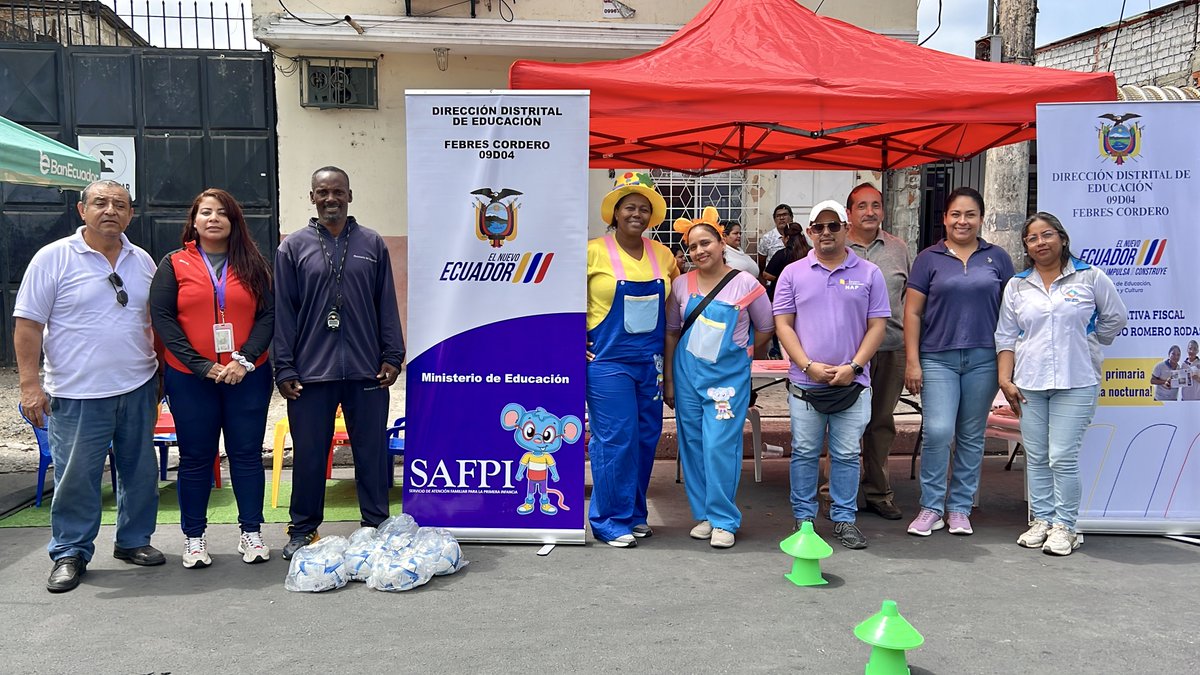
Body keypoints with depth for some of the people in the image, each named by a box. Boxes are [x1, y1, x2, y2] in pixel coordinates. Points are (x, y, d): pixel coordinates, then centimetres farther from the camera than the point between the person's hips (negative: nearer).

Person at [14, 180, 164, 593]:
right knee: (76, 477, 3)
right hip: (77, 394, -4)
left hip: (138, 389, 4)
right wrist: (30, 385, -11)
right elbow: (28, 325, -6)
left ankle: (134, 541, 28)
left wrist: (159, 375, 15)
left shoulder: (142, 261, 9)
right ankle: (70, 554, 19)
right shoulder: (53, 258, -5)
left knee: (141, 471, 12)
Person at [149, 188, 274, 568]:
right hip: (190, 379, 0)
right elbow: (162, 317, -4)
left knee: (247, 454, 5)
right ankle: (193, 537, 18)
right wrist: (201, 365, -12)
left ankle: (251, 532, 16)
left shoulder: (253, 264, 7)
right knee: (196, 457, 7)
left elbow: (268, 315, 1)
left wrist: (245, 359, -13)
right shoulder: (174, 264, 4)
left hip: (247, 377, 1)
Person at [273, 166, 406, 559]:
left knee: (372, 452, 6)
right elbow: (283, 311, 3)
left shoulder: (372, 244, 9)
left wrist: (392, 357, 3)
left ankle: (376, 527, 19)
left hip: (366, 371, 1)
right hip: (310, 372, -1)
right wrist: (284, 368, -2)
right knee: (308, 455, 7)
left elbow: (387, 305, 9)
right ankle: (303, 530, 22)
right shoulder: (294, 247, 5)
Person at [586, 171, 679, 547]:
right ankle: (610, 521, 10)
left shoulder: (660, 253, 7)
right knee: (615, 440, -5)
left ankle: (634, 514, 25)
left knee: (646, 438, 10)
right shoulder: (594, 252, -7)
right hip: (608, 360, -5)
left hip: (651, 360, 5)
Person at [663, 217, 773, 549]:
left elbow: (766, 329, 7)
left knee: (720, 446, -8)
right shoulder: (681, 284, 3)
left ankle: (724, 520, 6)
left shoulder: (745, 284, -5)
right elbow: (671, 332, 10)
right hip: (687, 373, 4)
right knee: (693, 446, 8)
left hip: (729, 375, -3)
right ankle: (703, 515, 21)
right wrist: (668, 380, 9)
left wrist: (739, 354, 10)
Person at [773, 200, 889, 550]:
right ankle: (803, 518, 18)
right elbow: (783, 325, 1)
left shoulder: (869, 274, 5)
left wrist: (853, 366, -9)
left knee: (847, 454, 6)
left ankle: (844, 519, 18)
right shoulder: (793, 273, 4)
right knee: (804, 452, 7)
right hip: (805, 382, 0)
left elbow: (877, 326, 3)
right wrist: (809, 366, -10)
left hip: (853, 383, 0)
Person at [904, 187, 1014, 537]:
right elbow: (912, 312, 2)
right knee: (937, 431, -12)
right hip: (938, 358, -2)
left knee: (971, 436, 8)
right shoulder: (929, 259, 4)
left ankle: (960, 508, 20)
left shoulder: (997, 258, 8)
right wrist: (912, 361, -4)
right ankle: (931, 507, 3)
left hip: (983, 359, 2)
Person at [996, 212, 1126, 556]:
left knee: (1063, 457, -7)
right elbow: (1006, 336, 10)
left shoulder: (1090, 277, 1)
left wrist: (1084, 344, 15)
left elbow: (1115, 318, 11)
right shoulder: (1017, 286, 10)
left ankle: (1064, 526, 5)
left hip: (1076, 383, -3)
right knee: (1036, 457, 7)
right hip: (1029, 384, 3)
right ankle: (1041, 520, 18)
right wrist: (1005, 379, 2)